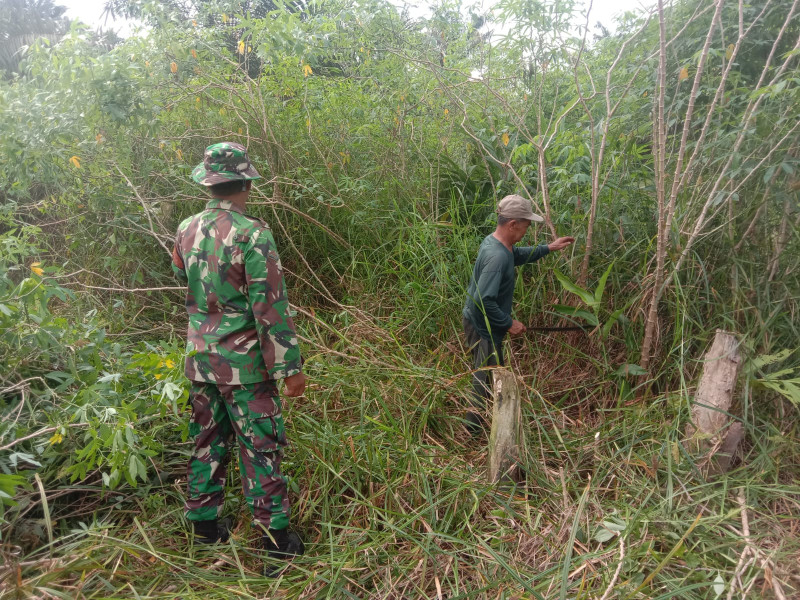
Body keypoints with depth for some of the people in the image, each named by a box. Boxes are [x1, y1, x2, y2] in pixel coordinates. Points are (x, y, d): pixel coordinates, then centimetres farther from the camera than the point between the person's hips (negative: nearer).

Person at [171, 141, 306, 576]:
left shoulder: (186, 231, 1)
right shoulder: (252, 234, -19)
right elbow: (271, 308, -20)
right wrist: (289, 367, -14)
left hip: (200, 358, 6)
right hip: (244, 362, -6)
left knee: (207, 441, 19)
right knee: (259, 450, 5)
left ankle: (204, 524, 34)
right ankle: (275, 543, 15)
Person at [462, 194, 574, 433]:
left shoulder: (494, 240, 0)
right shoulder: (497, 256, -31)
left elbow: (519, 255, 24)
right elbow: (484, 300, -34)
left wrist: (549, 248, 22)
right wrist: (509, 323, -22)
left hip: (479, 322, 10)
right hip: (483, 327, -10)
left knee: (485, 374, 25)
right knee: (487, 378, 6)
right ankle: (474, 429, 22)